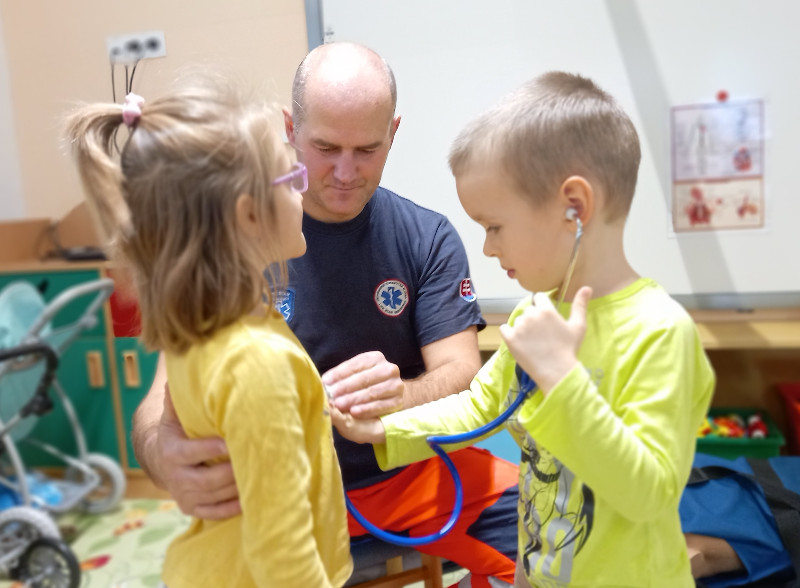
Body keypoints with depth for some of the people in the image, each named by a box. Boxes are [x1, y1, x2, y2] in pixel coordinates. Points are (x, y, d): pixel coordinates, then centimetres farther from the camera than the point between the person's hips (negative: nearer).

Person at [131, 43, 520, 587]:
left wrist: (400, 396, -33)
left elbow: (462, 375, -9)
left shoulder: (429, 237, -4)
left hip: (409, 468, 2)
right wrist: (163, 454, -36)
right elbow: (165, 400, -12)